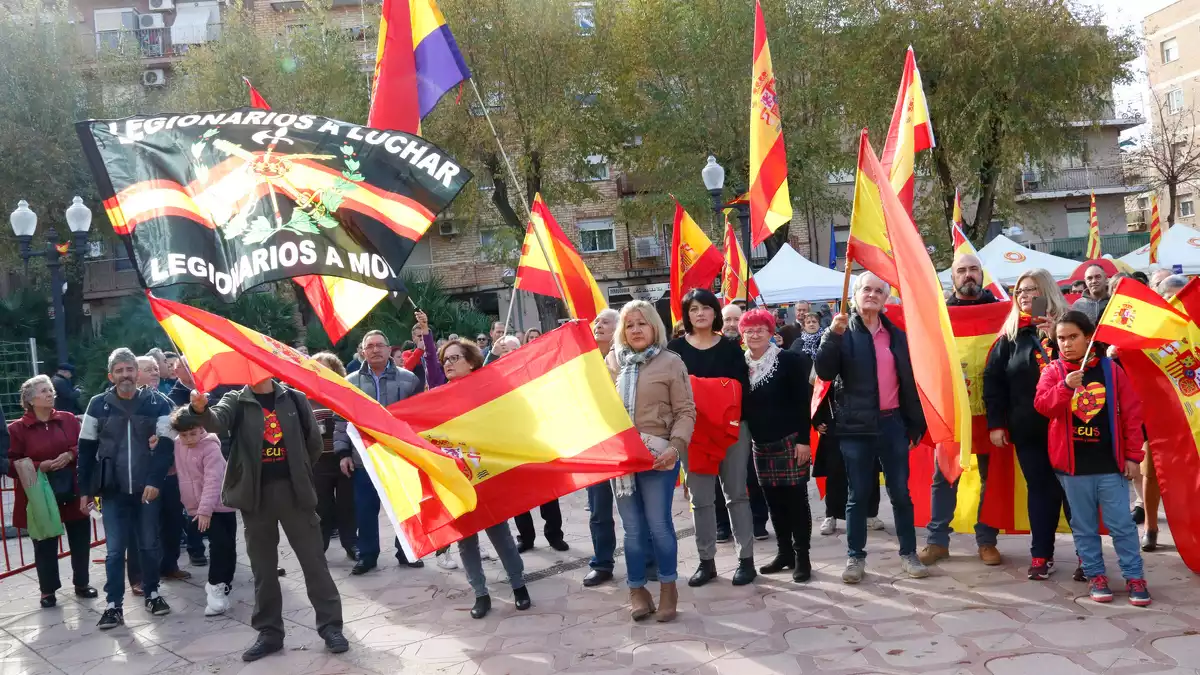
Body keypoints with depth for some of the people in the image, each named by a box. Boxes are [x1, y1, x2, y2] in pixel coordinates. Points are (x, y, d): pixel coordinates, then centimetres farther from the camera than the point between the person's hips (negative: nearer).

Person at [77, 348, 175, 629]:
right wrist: (85, 489, 4)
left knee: (150, 545, 11)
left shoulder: (157, 403, -3)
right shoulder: (98, 405, 1)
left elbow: (166, 445, -5)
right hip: (113, 490, 0)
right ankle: (114, 605, 11)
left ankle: (152, 594, 27)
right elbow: (86, 449, 5)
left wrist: (155, 481, -14)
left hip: (147, 488, 0)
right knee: (115, 550, 3)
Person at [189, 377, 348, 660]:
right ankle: (269, 632, 20)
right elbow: (217, 422, -20)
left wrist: (299, 472, 10)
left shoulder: (294, 398, 3)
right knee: (263, 567, 9)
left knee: (314, 560, 3)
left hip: (294, 490, -1)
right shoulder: (236, 400, 2)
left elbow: (314, 440, 9)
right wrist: (201, 409, -40)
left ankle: (330, 626, 11)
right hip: (255, 493, 1)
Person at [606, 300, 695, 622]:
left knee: (658, 524, -1)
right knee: (632, 528, 8)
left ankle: (668, 588, 15)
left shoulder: (671, 362, 0)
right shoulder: (612, 362, 9)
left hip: (657, 455, -3)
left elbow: (686, 412, -4)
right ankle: (637, 590, 19)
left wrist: (675, 446, -16)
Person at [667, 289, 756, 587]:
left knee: (736, 494, 6)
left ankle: (746, 559, 13)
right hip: (692, 431, 1)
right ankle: (706, 561, 16)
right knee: (700, 498, 7)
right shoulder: (676, 347, 2)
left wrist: (739, 419, -15)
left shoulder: (731, 347, 3)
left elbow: (743, 388, 0)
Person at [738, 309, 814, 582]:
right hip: (760, 444, 5)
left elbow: (802, 401, -9)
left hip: (789, 440, -5)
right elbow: (738, 404, 10)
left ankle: (802, 556, 8)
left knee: (796, 498, -1)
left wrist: (803, 439, -14)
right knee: (774, 500, 10)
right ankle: (785, 552, 22)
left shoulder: (788, 360, -7)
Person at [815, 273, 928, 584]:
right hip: (857, 426, -2)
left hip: (893, 424, 3)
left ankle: (908, 553, 20)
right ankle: (855, 557, 15)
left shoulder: (897, 335, 10)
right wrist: (833, 335, -23)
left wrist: (916, 423, 9)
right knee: (858, 496, 5)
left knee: (901, 493, 8)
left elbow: (909, 382, 11)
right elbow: (825, 372, -13)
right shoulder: (843, 332, 0)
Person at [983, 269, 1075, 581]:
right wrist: (996, 423, 0)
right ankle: (1041, 555, 17)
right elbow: (993, 380, 6)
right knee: (1040, 490, 8)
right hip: (1028, 430, 2)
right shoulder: (1010, 336, 8)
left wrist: (1055, 339, -17)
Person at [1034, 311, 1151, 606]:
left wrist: (1133, 455, 0)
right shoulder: (1053, 372, 2)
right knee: (1084, 525, 9)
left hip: (1110, 464, -1)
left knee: (1121, 524, 3)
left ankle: (1134, 577, 14)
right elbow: (1041, 405, -13)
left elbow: (1131, 413, 2)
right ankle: (1095, 575, 20)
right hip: (1072, 465, 1)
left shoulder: (1111, 369, 1)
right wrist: (1065, 387, -30)